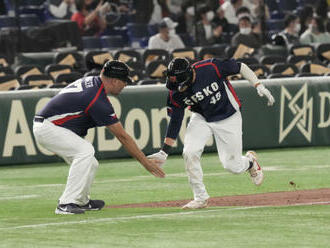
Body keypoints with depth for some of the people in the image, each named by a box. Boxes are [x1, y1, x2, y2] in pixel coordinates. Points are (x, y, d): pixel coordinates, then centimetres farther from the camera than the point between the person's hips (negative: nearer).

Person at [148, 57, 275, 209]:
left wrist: (258, 86, -21)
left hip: (228, 118, -3)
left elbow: (240, 67, -14)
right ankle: (200, 198, -3)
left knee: (232, 166, -2)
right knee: (189, 153, -20)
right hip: (201, 119, 3)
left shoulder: (210, 68, -29)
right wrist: (164, 152, -10)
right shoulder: (175, 93, -18)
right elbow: (175, 122, -8)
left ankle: (250, 161, 36)